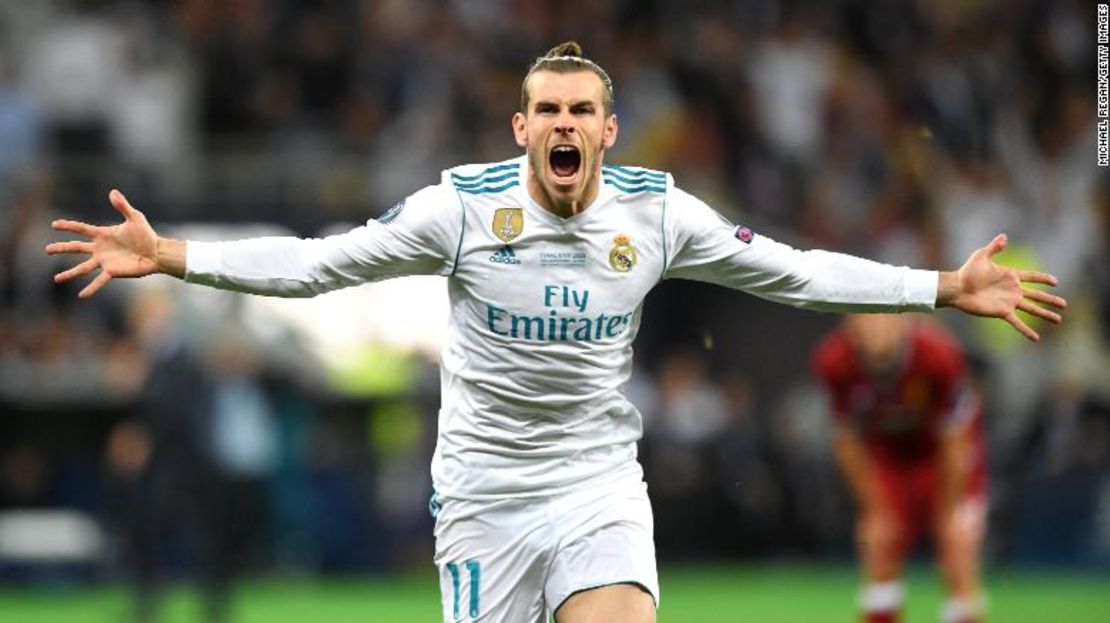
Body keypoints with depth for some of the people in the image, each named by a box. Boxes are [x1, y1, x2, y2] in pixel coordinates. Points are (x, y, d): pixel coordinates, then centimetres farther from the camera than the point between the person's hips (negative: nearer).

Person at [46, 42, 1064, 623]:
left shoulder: (658, 212, -3)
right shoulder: (463, 206, -8)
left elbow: (795, 271, 3)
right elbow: (319, 261, -6)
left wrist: (945, 289, -3)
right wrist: (170, 257, -15)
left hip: (599, 485, 1)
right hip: (484, 486, -1)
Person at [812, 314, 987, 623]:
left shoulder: (939, 354, -35)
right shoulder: (834, 362, -28)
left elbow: (955, 439, -21)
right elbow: (848, 441, -11)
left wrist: (948, 513, -14)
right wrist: (876, 508, -9)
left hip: (942, 451, -2)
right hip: (888, 454, 2)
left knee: (959, 542, -15)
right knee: (879, 546, -7)